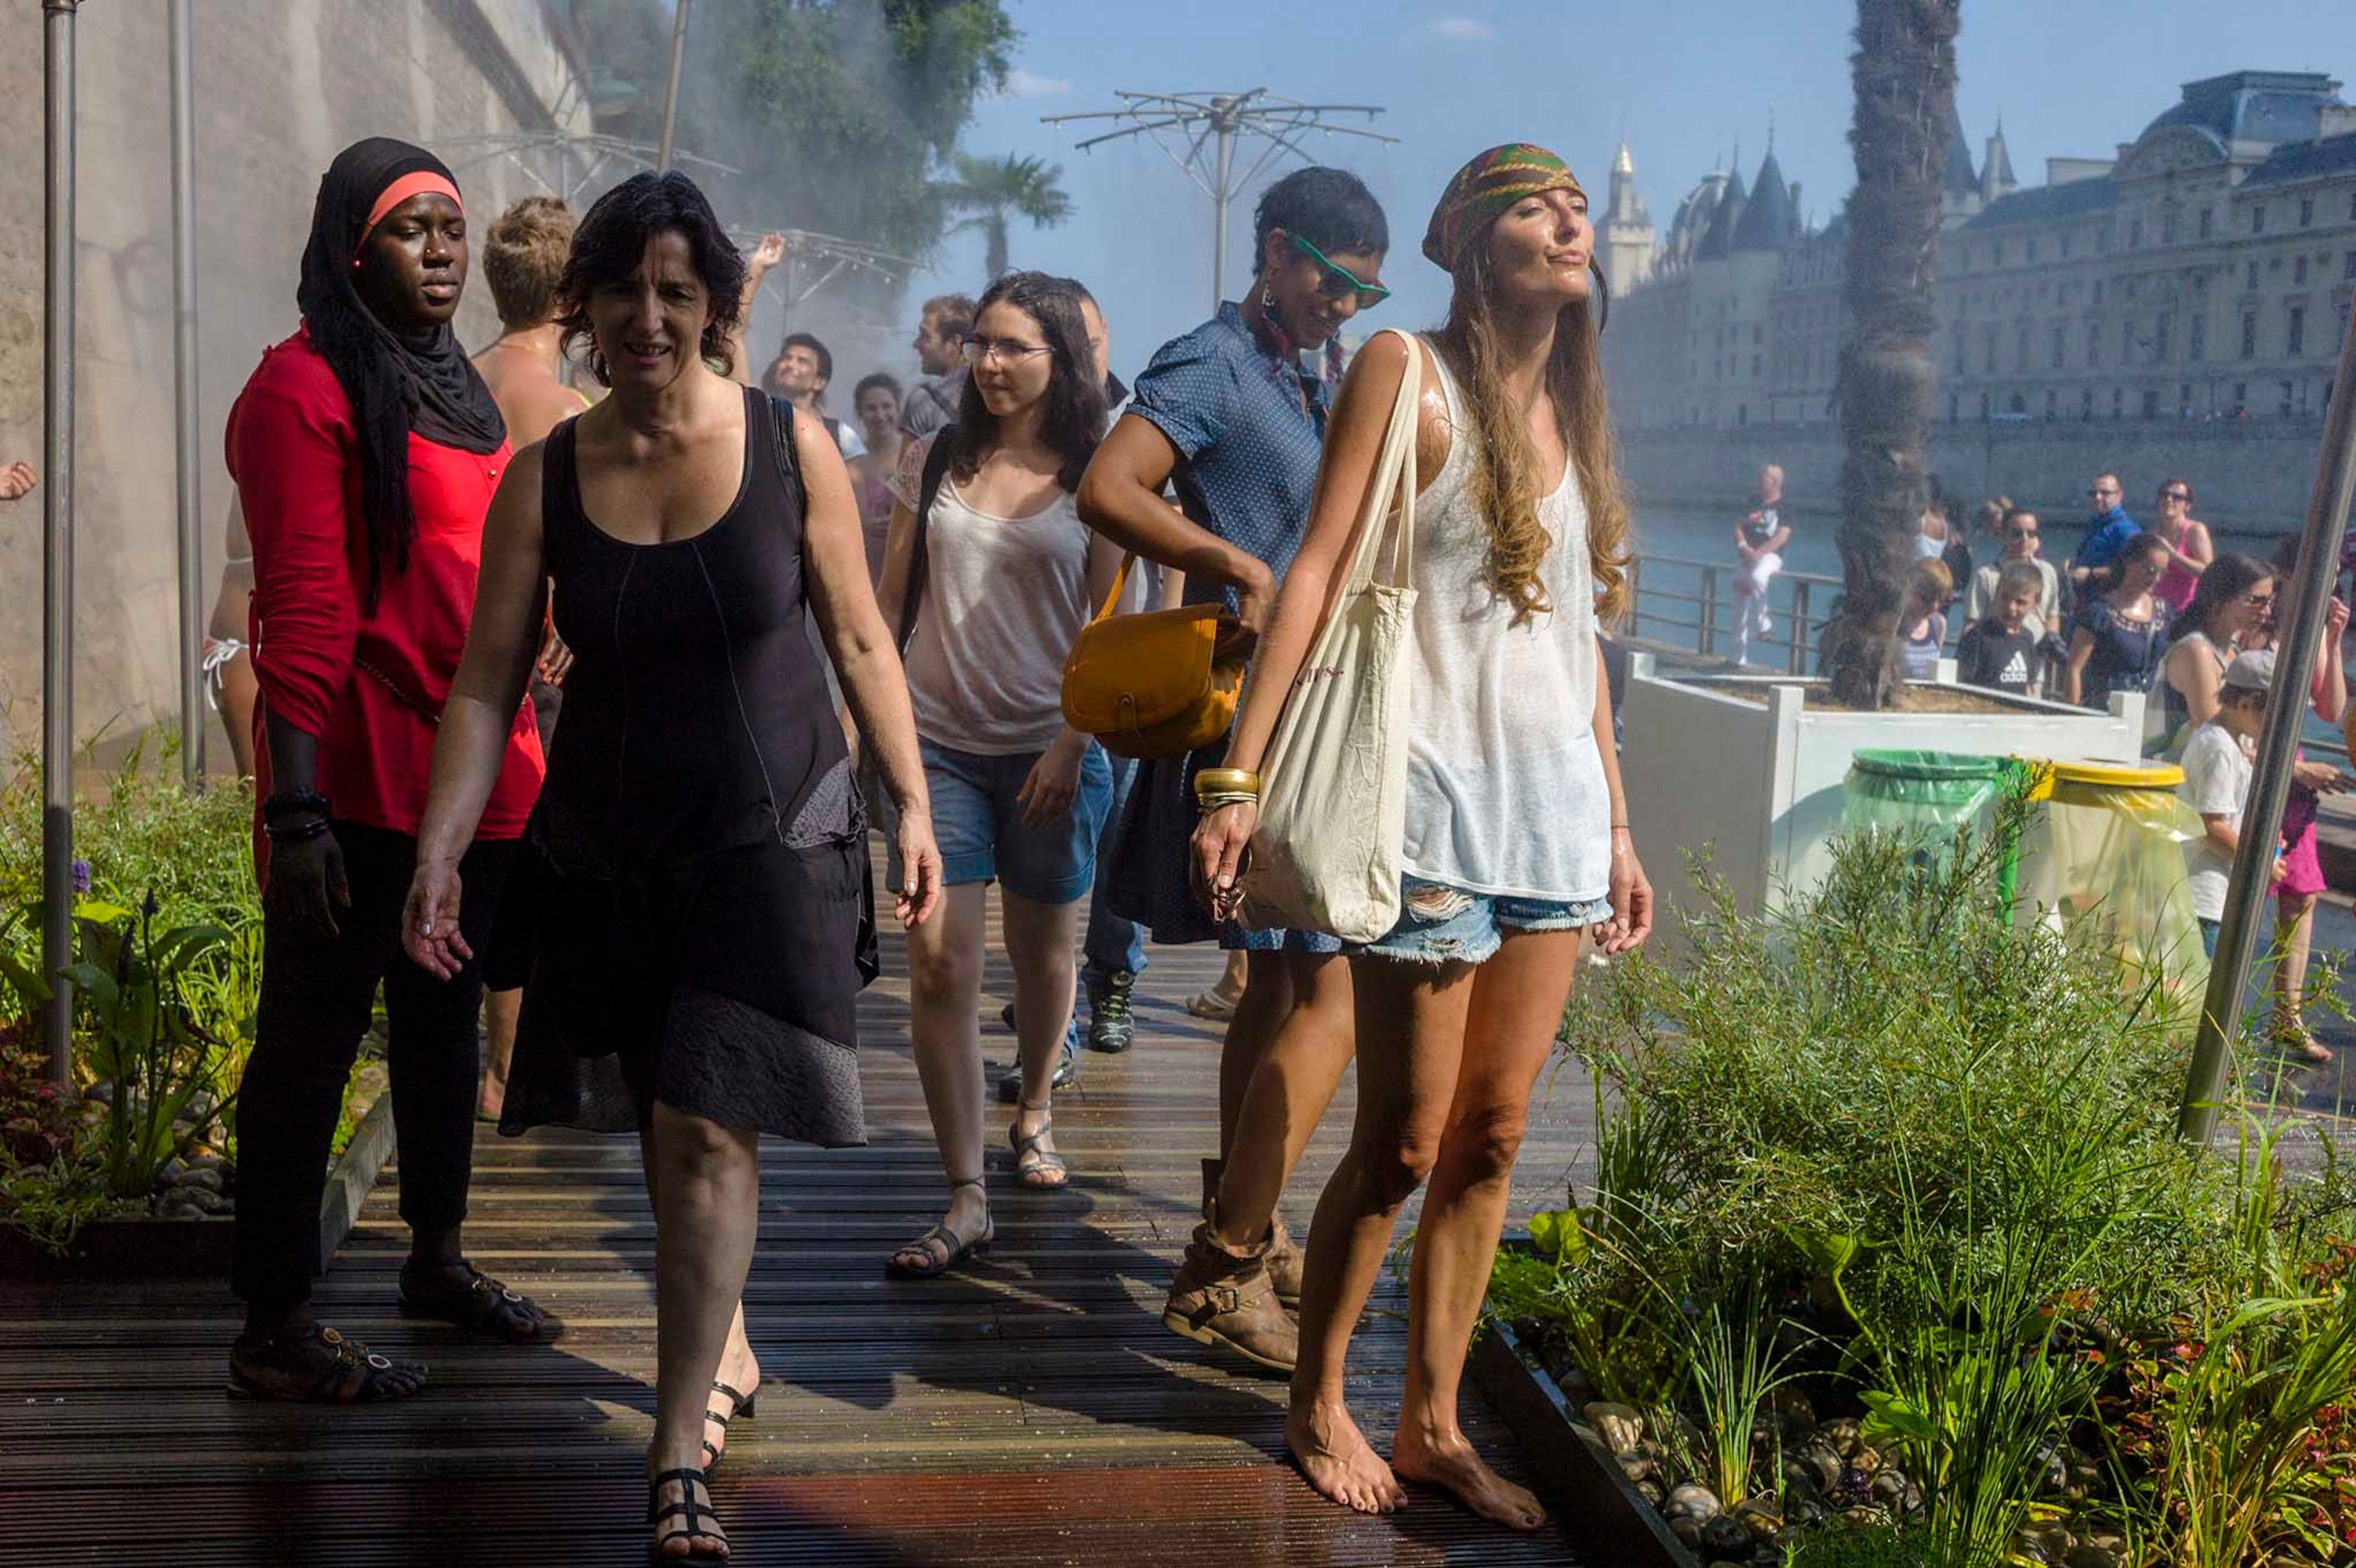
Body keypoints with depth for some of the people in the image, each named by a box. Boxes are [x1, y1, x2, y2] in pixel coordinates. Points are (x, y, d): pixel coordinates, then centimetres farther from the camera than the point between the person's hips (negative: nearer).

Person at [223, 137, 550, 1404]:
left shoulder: (456, 385, 16)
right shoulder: (309, 386, -9)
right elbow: (302, 610, -17)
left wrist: (514, 751, 17)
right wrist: (294, 806, -21)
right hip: (361, 786, -8)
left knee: (443, 1020, 18)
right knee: (312, 1038, 0)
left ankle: (438, 1258, 34)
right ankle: (273, 1331, 9)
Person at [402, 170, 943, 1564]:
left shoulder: (789, 446, -6)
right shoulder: (546, 477, -3)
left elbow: (860, 639, 0)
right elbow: (487, 681, -3)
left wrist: (915, 808, -1)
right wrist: (440, 852, -12)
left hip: (772, 835, -3)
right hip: (610, 846, 3)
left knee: (710, 1131, -10)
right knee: (664, 1128, 15)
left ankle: (682, 1455, -3)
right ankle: (725, 1348, 39)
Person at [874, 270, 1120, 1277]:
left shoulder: (1095, 479, -1)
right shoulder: (933, 462, 6)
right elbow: (888, 604, 11)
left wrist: (1073, 744, -11)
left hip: (1049, 747, -1)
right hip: (938, 740, 1)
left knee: (1043, 951, 13)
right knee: (940, 962, -9)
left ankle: (1034, 1111, 42)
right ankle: (965, 1202, -4)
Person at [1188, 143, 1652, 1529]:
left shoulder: (1574, 412, 15)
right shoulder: (1408, 371, -4)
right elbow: (1320, 572, -11)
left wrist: (1616, 829, 17)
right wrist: (1241, 778, -17)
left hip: (1559, 800, 6)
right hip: (1439, 792, -6)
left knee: (1493, 1139, 8)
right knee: (1405, 1144, 2)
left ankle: (1434, 1426, 21)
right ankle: (1318, 1405, 23)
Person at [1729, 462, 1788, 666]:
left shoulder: (1784, 507, -2)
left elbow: (1782, 537, -12)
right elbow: (1739, 529, 11)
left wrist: (1758, 553, -20)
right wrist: (1744, 547, -10)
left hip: (1770, 557, -5)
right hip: (1748, 559, 5)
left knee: (1757, 577, -41)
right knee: (1740, 608, 1)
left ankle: (1762, 622, -22)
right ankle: (1740, 658, 8)